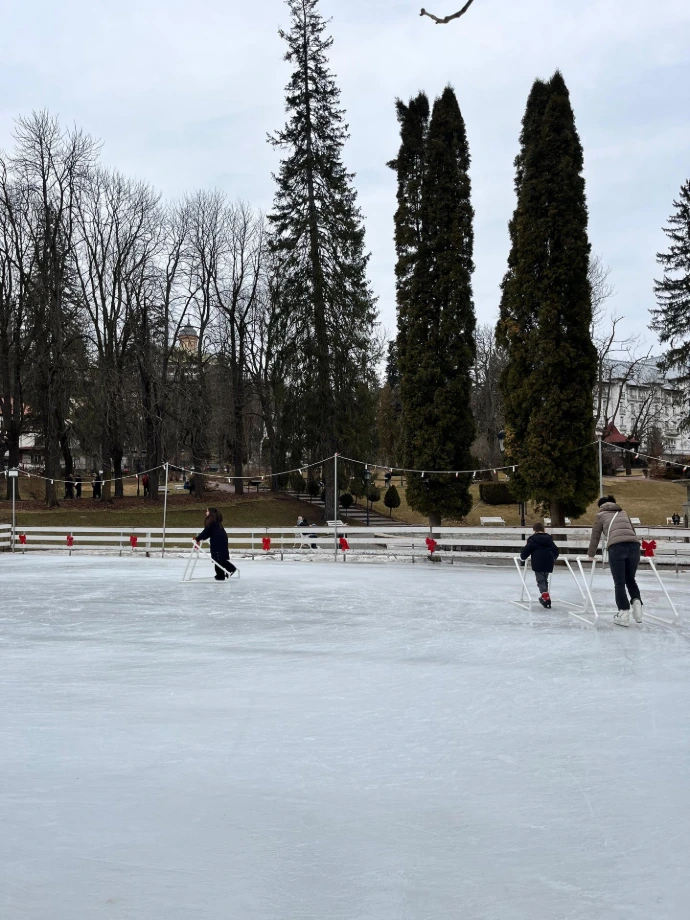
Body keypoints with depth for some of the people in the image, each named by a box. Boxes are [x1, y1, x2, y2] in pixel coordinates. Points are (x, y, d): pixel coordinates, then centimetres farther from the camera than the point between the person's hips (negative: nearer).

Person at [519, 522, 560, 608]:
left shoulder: (532, 539, -2)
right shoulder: (549, 539, 13)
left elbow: (526, 550, -7)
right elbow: (555, 550, 18)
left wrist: (523, 557, 12)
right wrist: (554, 557, 37)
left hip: (538, 564, -5)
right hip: (548, 563, 5)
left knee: (541, 581, -3)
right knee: (545, 580, 19)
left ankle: (546, 598, -20)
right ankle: (545, 598, 25)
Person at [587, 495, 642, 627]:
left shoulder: (601, 515, 22)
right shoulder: (623, 513, 32)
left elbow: (595, 536, 25)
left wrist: (591, 555, 38)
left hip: (616, 547, -3)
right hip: (634, 545, 4)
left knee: (619, 582, 3)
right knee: (630, 579, 19)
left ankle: (624, 614, -3)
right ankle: (636, 602, -4)